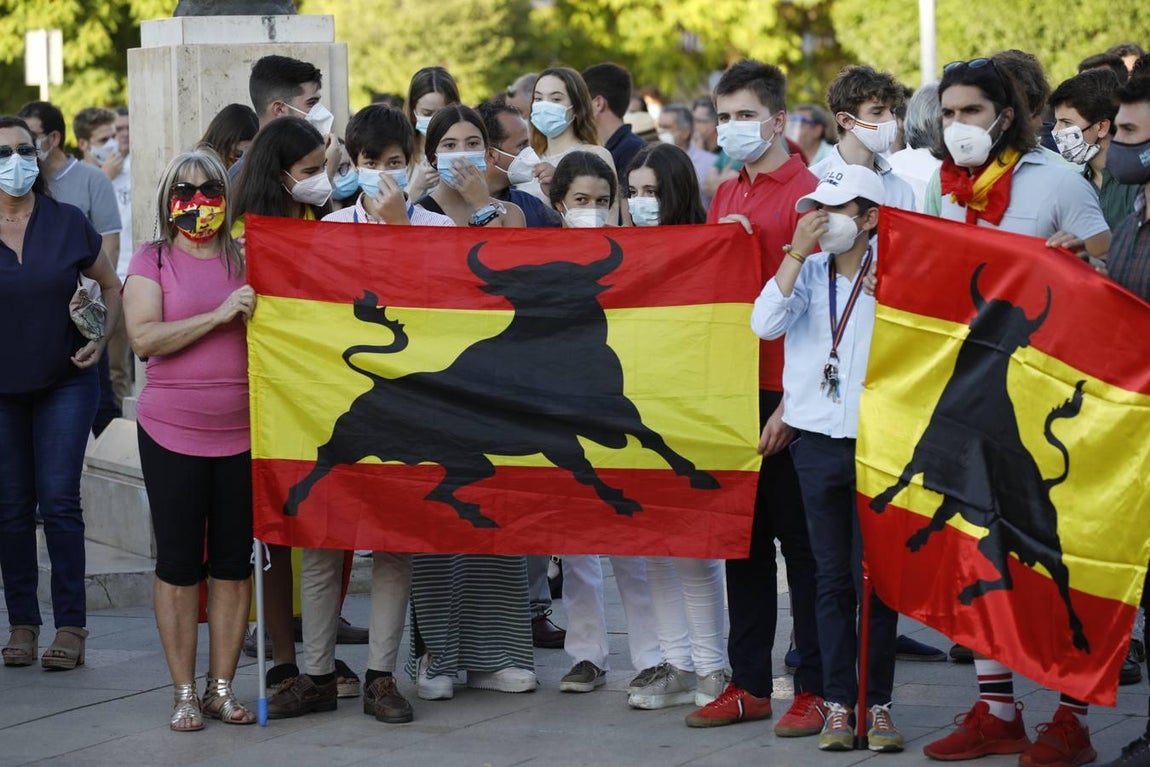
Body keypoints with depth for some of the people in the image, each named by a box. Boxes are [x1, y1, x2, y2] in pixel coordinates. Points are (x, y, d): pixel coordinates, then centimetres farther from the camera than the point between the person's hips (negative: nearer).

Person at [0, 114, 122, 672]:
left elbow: (112, 286, 10)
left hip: (65, 381, -1)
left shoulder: (67, 223, -2)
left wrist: (101, 339, -3)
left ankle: (70, 627, -2)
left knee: (59, 500, -6)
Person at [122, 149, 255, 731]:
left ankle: (222, 687, 14)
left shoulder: (246, 260, 8)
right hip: (172, 434, -2)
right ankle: (184, 693, 8)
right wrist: (219, 315, -18)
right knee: (178, 562, 1)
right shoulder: (153, 262, 1)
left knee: (234, 561, 5)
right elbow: (144, 337, -13)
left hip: (241, 434, 2)